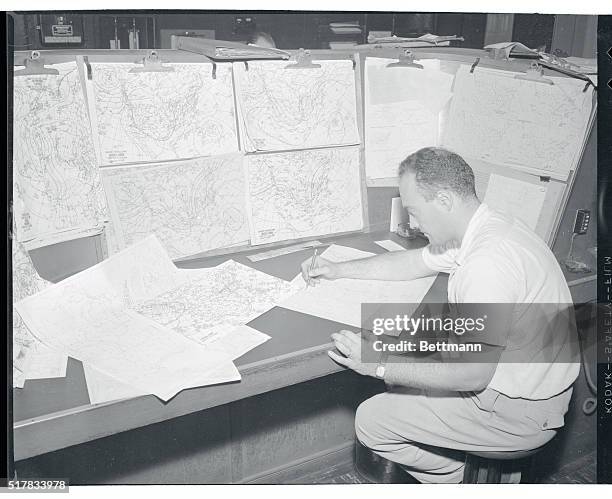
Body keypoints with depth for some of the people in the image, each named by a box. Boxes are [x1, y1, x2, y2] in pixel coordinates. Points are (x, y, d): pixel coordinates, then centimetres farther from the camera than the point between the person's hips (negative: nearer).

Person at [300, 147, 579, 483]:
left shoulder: (488, 265, -32)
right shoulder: (485, 228, 1)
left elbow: (472, 374, -29)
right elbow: (412, 262, 15)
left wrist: (380, 366, -21)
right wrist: (337, 270, 14)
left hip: (516, 412, -9)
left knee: (371, 421, -3)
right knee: (399, 373, 20)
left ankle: (458, 479, 16)